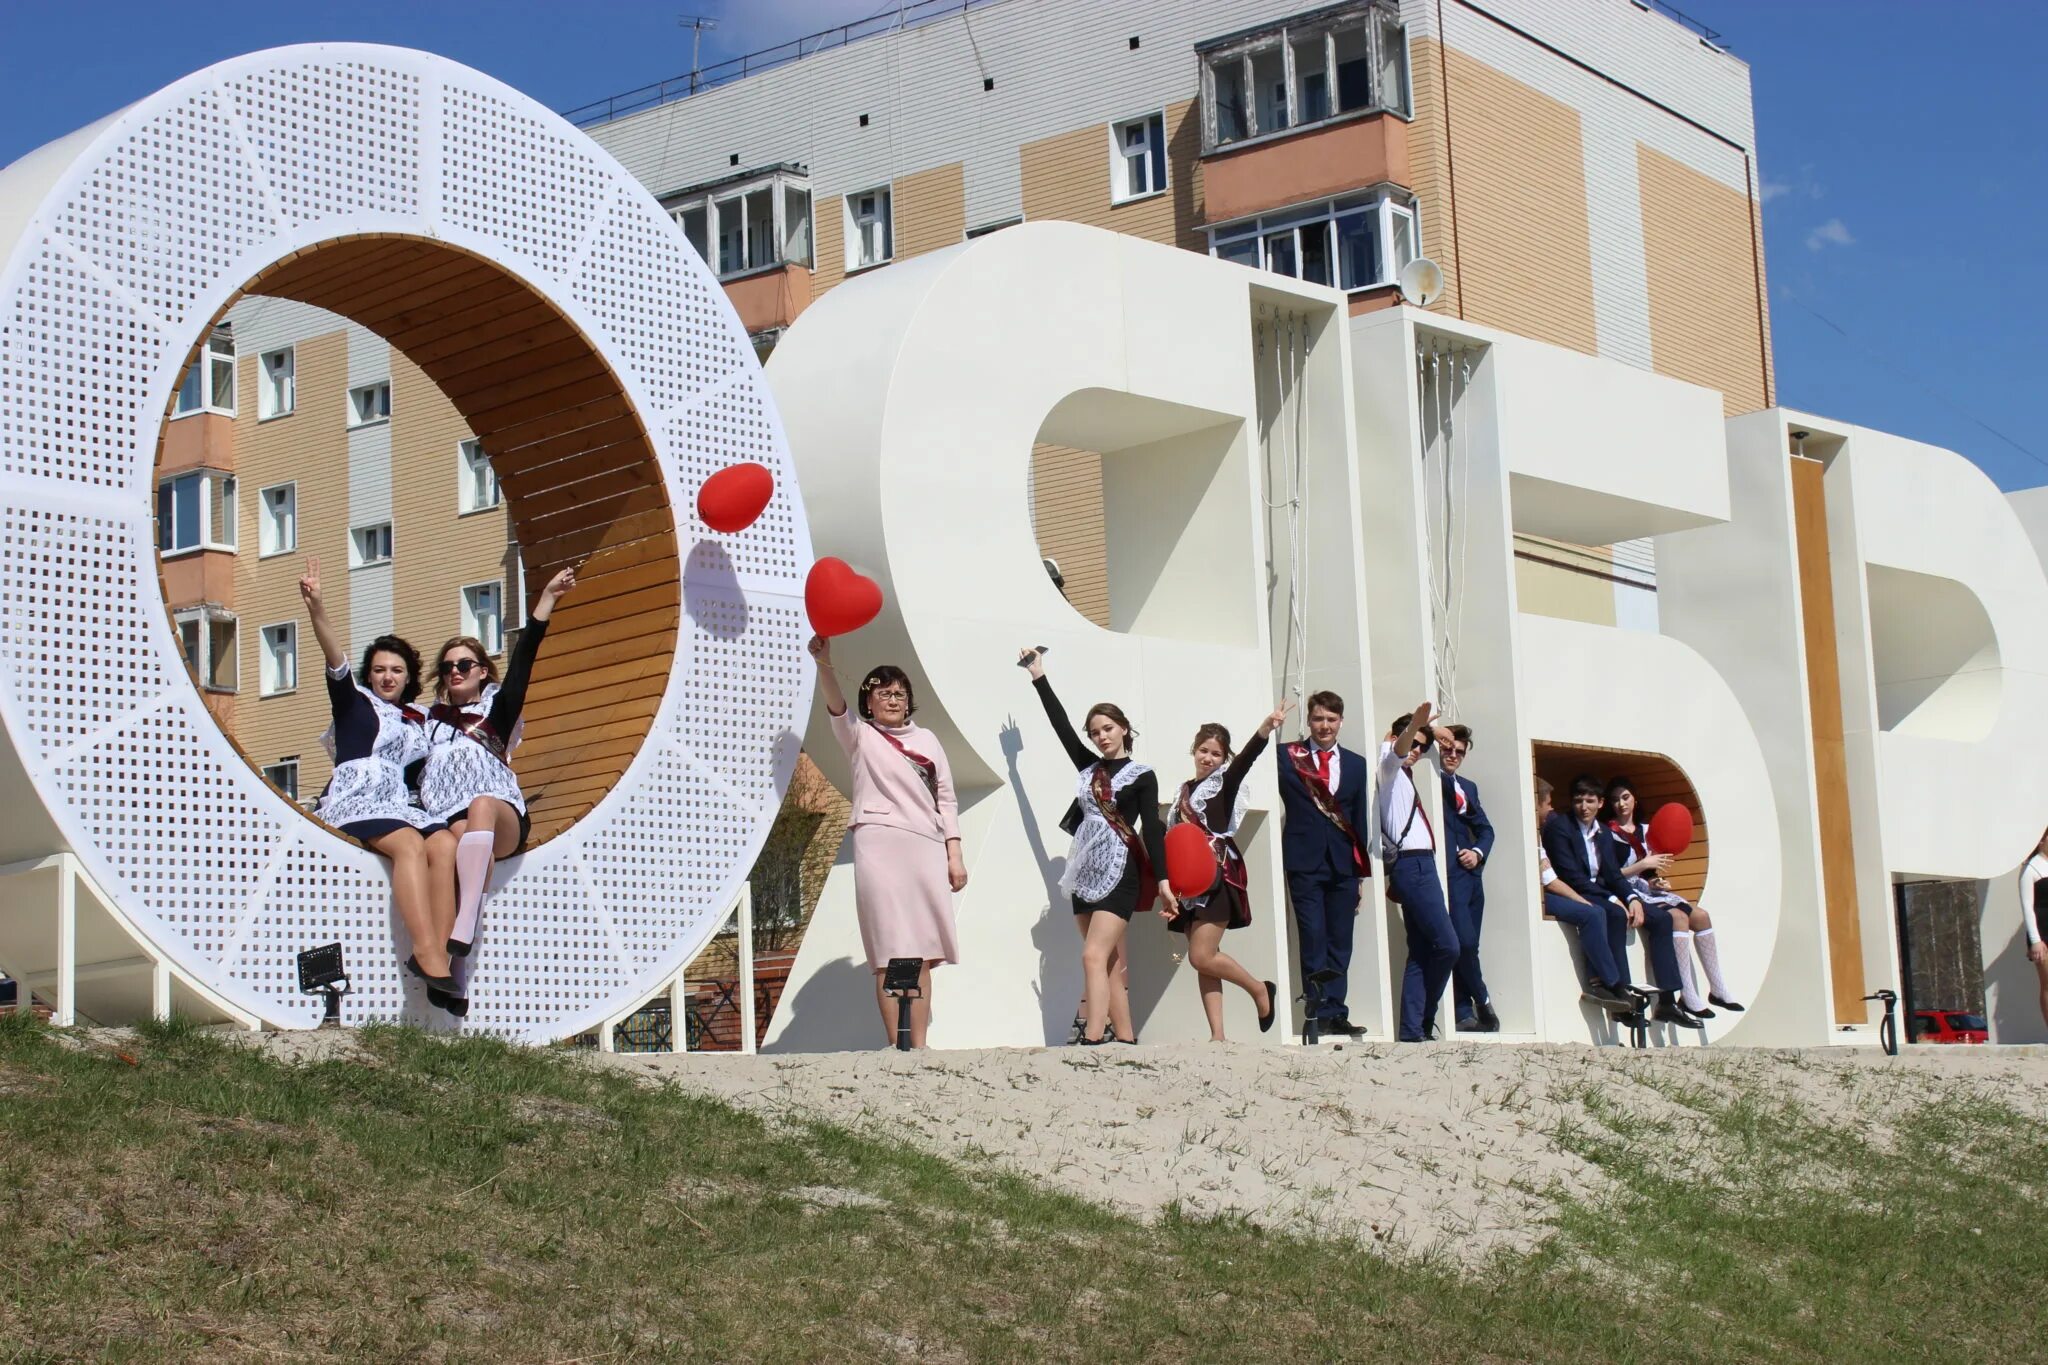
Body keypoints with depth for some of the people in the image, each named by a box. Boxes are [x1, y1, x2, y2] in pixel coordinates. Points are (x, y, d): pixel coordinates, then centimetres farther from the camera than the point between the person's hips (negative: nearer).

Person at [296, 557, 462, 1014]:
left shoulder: (417, 723, 29)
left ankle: (439, 955, -42)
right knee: (409, 843, -35)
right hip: (355, 801, -4)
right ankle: (427, 954, -48)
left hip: (402, 804, 4)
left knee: (444, 844, -29)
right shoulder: (354, 702, 15)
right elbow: (336, 663, -2)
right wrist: (317, 610, -18)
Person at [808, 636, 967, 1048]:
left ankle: (919, 1045, 0)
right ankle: (897, 1046, -11)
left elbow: (946, 799, 17)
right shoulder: (859, 736, 9)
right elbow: (836, 707, -13)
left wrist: (955, 856, 7)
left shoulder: (926, 739, 20)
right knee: (891, 953, -10)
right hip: (880, 845, -4)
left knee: (922, 953, -1)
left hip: (927, 848, 4)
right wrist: (824, 664, -32)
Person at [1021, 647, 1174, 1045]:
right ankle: (1126, 1040, 6)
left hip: (1120, 874, -6)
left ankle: (1092, 1042, -27)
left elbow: (1151, 828, -8)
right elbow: (1061, 725, 15)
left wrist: (1162, 879, -16)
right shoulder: (1089, 767, 14)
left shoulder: (1141, 775, 0)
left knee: (1094, 957, -19)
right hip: (1086, 873, 6)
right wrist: (1039, 677, 14)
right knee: (1112, 963, 5)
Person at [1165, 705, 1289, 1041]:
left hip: (1217, 878, -6)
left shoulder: (1226, 783, 1)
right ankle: (1217, 1035, 2)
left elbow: (1248, 757, -18)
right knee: (1203, 961, 2)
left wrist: (1267, 727, -37)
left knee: (1201, 956, -13)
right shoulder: (1185, 790, 17)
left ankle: (1261, 990, 8)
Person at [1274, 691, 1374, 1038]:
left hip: (1343, 864, 3)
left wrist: (1363, 869, 10)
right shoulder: (1286, 756, 4)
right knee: (1313, 939, -7)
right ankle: (1322, 1012, -4)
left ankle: (1335, 1013, 7)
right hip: (1305, 861, -3)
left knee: (1340, 941, 4)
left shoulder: (1356, 765, 13)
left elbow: (1361, 818, 13)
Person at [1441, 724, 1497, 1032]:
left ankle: (1465, 1013, 5)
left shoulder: (1468, 787, 24)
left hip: (1471, 873, 7)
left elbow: (1485, 828, 21)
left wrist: (1478, 852, 2)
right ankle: (1482, 1001, 0)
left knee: (1468, 945, 4)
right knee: (1464, 943, -16)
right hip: (1449, 875, -7)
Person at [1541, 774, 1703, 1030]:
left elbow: (1613, 874, 11)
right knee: (1616, 915, -36)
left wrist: (1633, 898, -11)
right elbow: (1571, 876, -18)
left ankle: (1667, 1002, -8)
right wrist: (1612, 900, -22)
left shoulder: (1604, 833, 16)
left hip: (1602, 894, 8)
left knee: (1661, 919, -3)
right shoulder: (1559, 826, -10)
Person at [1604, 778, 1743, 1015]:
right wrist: (1642, 865, -19)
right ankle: (1687, 995, -33)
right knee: (1678, 916, -28)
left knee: (1700, 916, -9)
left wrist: (1656, 881, 1)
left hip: (1648, 890, 7)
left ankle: (1717, 988, -5)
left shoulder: (1645, 831, 17)